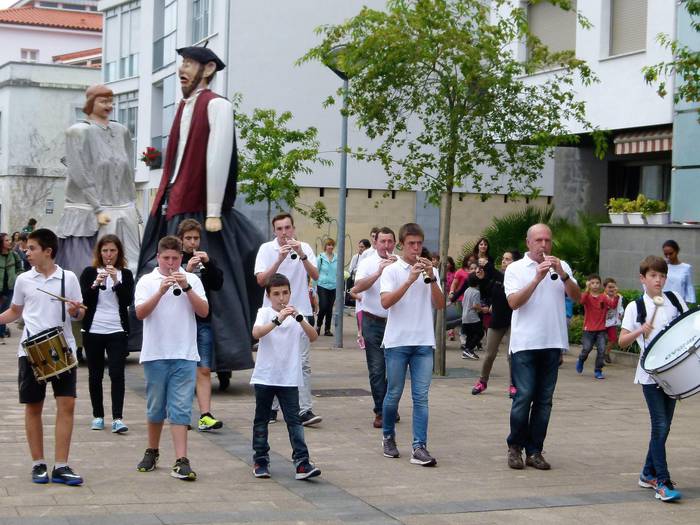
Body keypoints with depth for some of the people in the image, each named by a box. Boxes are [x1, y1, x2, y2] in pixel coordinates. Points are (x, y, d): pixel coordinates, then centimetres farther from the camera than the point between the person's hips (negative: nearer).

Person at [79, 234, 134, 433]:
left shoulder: (125, 274, 6)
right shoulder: (89, 273, 5)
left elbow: (128, 300, -5)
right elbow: (82, 299, -4)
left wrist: (116, 282, -18)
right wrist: (96, 284, -20)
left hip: (117, 331, -1)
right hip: (93, 331, 1)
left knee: (117, 373, -11)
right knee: (95, 374, 8)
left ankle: (117, 418, -14)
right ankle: (98, 416, 18)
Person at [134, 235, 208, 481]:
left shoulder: (192, 280, 5)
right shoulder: (147, 281, 4)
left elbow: (204, 311, -4)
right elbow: (140, 313, -8)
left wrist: (186, 287, -14)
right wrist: (161, 291, -19)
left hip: (184, 355, 0)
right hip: (155, 354, 0)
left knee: (180, 409, -4)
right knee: (155, 407, 11)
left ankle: (181, 461, -8)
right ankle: (152, 452, 28)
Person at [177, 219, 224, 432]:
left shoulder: (206, 260, 12)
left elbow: (218, 285, 2)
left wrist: (209, 263, -10)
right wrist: (186, 271, -21)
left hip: (203, 322, 2)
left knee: (204, 370, -5)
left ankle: (205, 416, -10)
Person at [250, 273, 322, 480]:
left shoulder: (295, 316, 4)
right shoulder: (265, 313, -1)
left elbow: (313, 337, -10)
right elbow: (256, 333, -21)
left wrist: (300, 318, -25)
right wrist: (278, 320, -33)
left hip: (289, 379, 1)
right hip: (264, 377, -1)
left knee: (294, 420, -5)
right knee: (261, 419, 9)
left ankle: (302, 463, -9)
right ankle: (260, 461, 20)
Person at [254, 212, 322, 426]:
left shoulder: (304, 247, 2)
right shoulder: (266, 249, -1)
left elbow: (315, 276, -7)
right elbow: (261, 280, -10)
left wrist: (302, 255, -22)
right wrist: (280, 259, -21)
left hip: (300, 311, 0)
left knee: (303, 362, -7)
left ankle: (304, 410, -9)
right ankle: (271, 407, 18)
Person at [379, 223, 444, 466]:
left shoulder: (430, 271, 9)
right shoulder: (391, 271, 0)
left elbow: (439, 305, 1)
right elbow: (385, 302, -14)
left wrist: (431, 278, -11)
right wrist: (410, 280, -21)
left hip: (424, 342, 2)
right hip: (397, 342, -2)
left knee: (421, 396, -3)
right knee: (394, 394, 7)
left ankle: (419, 447, -4)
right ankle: (389, 437, 27)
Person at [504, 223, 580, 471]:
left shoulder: (561, 266, 11)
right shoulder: (515, 269, 3)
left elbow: (577, 296, 0)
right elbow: (514, 302, -9)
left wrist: (562, 274, -14)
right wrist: (537, 278, -18)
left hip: (553, 343, 3)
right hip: (525, 342, -3)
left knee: (544, 399, 4)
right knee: (524, 396, -6)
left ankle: (534, 451, 11)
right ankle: (515, 447, 9)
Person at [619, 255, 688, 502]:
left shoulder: (675, 299, 6)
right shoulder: (635, 307, -4)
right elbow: (622, 341, -6)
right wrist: (640, 331, -22)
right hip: (651, 373, -4)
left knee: (663, 426, 11)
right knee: (660, 426, -10)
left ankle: (649, 474, 25)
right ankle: (662, 482, -8)